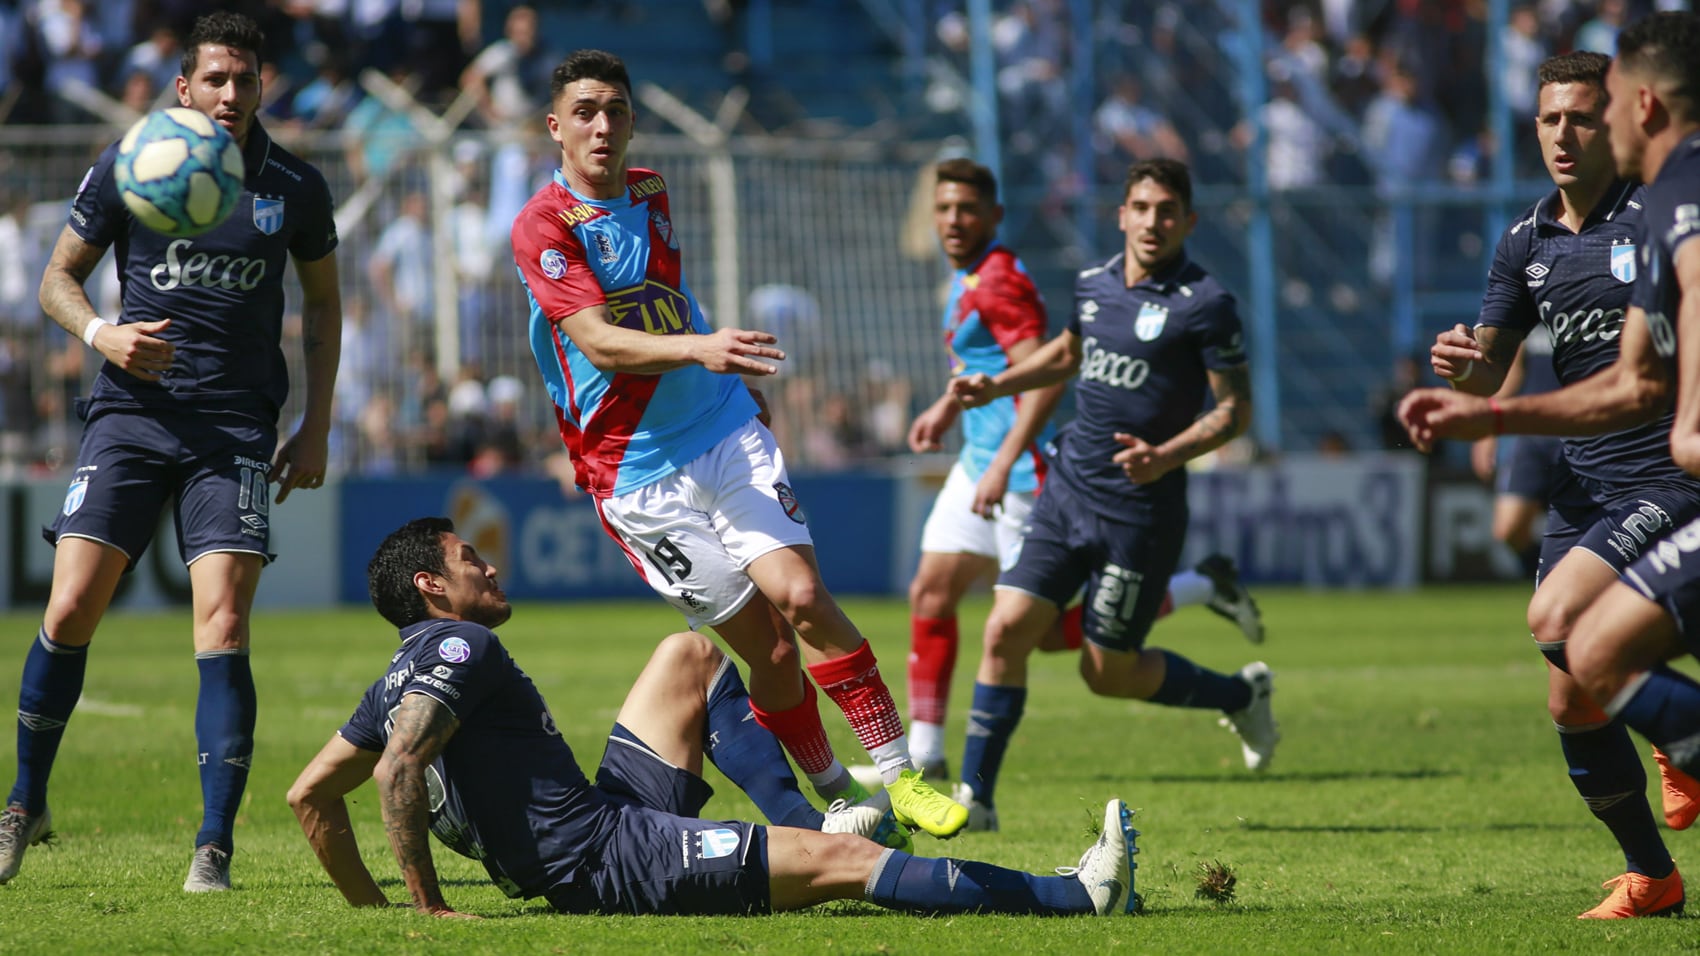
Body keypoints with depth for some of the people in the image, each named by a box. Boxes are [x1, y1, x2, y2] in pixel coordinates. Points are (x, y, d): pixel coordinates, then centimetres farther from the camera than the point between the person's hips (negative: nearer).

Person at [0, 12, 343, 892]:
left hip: (237, 428, 0)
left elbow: (323, 301, 17)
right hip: (133, 412, 0)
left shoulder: (294, 187, 5)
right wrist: (100, 333, -11)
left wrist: (315, 428, 11)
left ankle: (213, 849, -8)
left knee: (222, 627, -12)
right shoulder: (125, 168, 2)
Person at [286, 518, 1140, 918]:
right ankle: (1077, 896, -18)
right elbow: (398, 768, -27)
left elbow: (310, 792, 19)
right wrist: (427, 905, -25)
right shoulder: (459, 646, -12)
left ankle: (806, 826, 16)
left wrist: (366, 903, 16)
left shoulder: (405, 675, 15)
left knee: (689, 655, 21)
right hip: (606, 863, -11)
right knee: (843, 861, -16)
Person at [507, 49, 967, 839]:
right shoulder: (543, 226, -10)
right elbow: (599, 343, -23)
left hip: (726, 434, 4)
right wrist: (698, 348, -38)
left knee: (800, 596, -16)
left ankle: (898, 774, -13)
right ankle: (837, 799, 12)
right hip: (636, 472, -4)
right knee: (770, 653, -5)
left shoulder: (650, 194, 10)